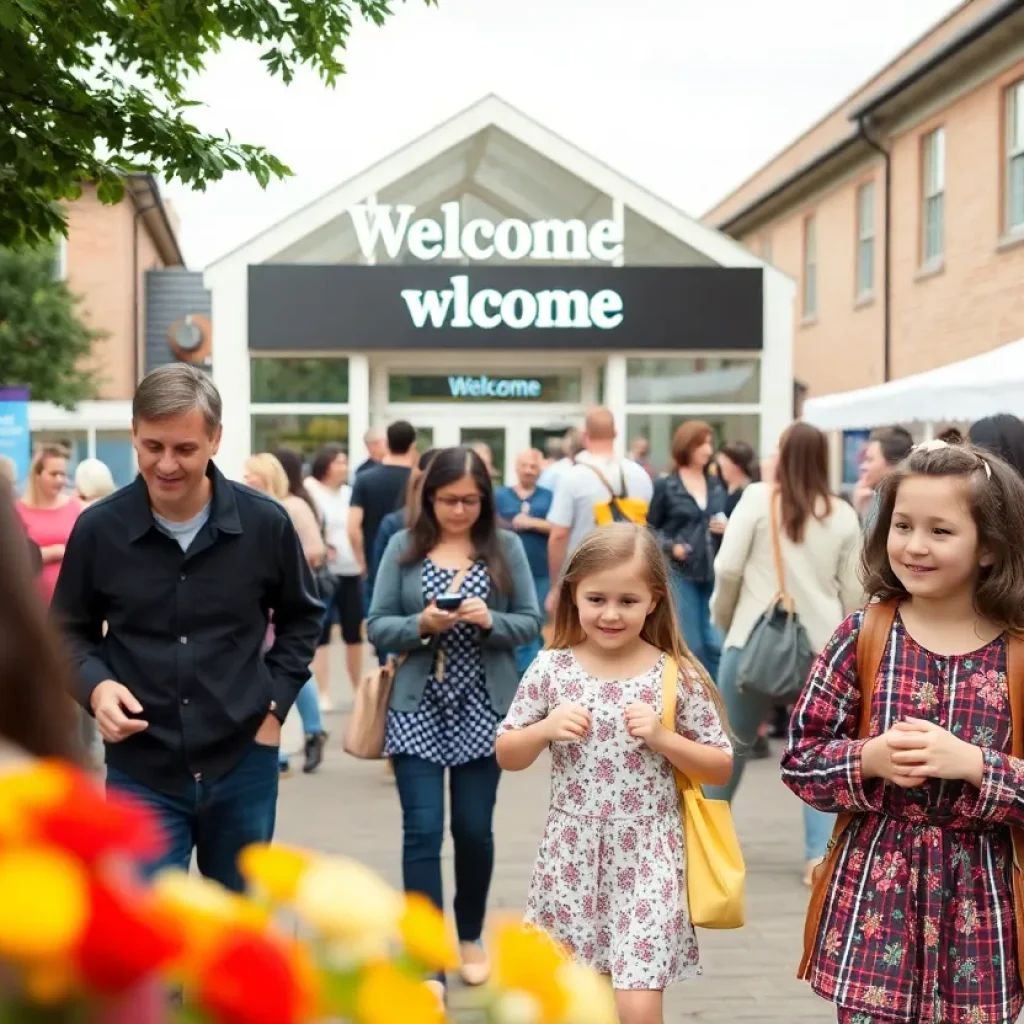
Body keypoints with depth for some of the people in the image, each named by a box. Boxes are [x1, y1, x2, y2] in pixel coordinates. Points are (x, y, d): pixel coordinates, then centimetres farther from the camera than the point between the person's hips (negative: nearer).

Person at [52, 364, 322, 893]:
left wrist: (277, 701, 1)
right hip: (141, 774, -1)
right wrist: (95, 686, -13)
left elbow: (301, 617, 11)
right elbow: (70, 632, 7)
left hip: (243, 764, 1)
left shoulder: (266, 523, -7)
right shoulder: (98, 528, -9)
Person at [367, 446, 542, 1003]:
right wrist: (420, 626, -19)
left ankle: (471, 937, 33)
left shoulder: (506, 547, 2)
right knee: (422, 831, -5)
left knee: (474, 829, 10)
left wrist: (490, 621, -17)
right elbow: (377, 627, -1)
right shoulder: (404, 547, 0)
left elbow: (531, 621, 2)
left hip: (482, 708, 1)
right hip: (418, 709, -1)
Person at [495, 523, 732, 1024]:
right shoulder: (550, 669, -2)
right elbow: (507, 756, 7)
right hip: (571, 853, 2)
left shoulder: (678, 677, -6)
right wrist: (546, 729, -13)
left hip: (647, 855, -2)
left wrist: (662, 738, -15)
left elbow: (720, 767, 1)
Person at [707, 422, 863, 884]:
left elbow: (728, 568, -7)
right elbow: (854, 590, 7)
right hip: (822, 645, 1)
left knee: (734, 741, 14)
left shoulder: (758, 498, -4)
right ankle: (819, 854, -4)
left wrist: (724, 617, 9)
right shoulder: (843, 515, 4)